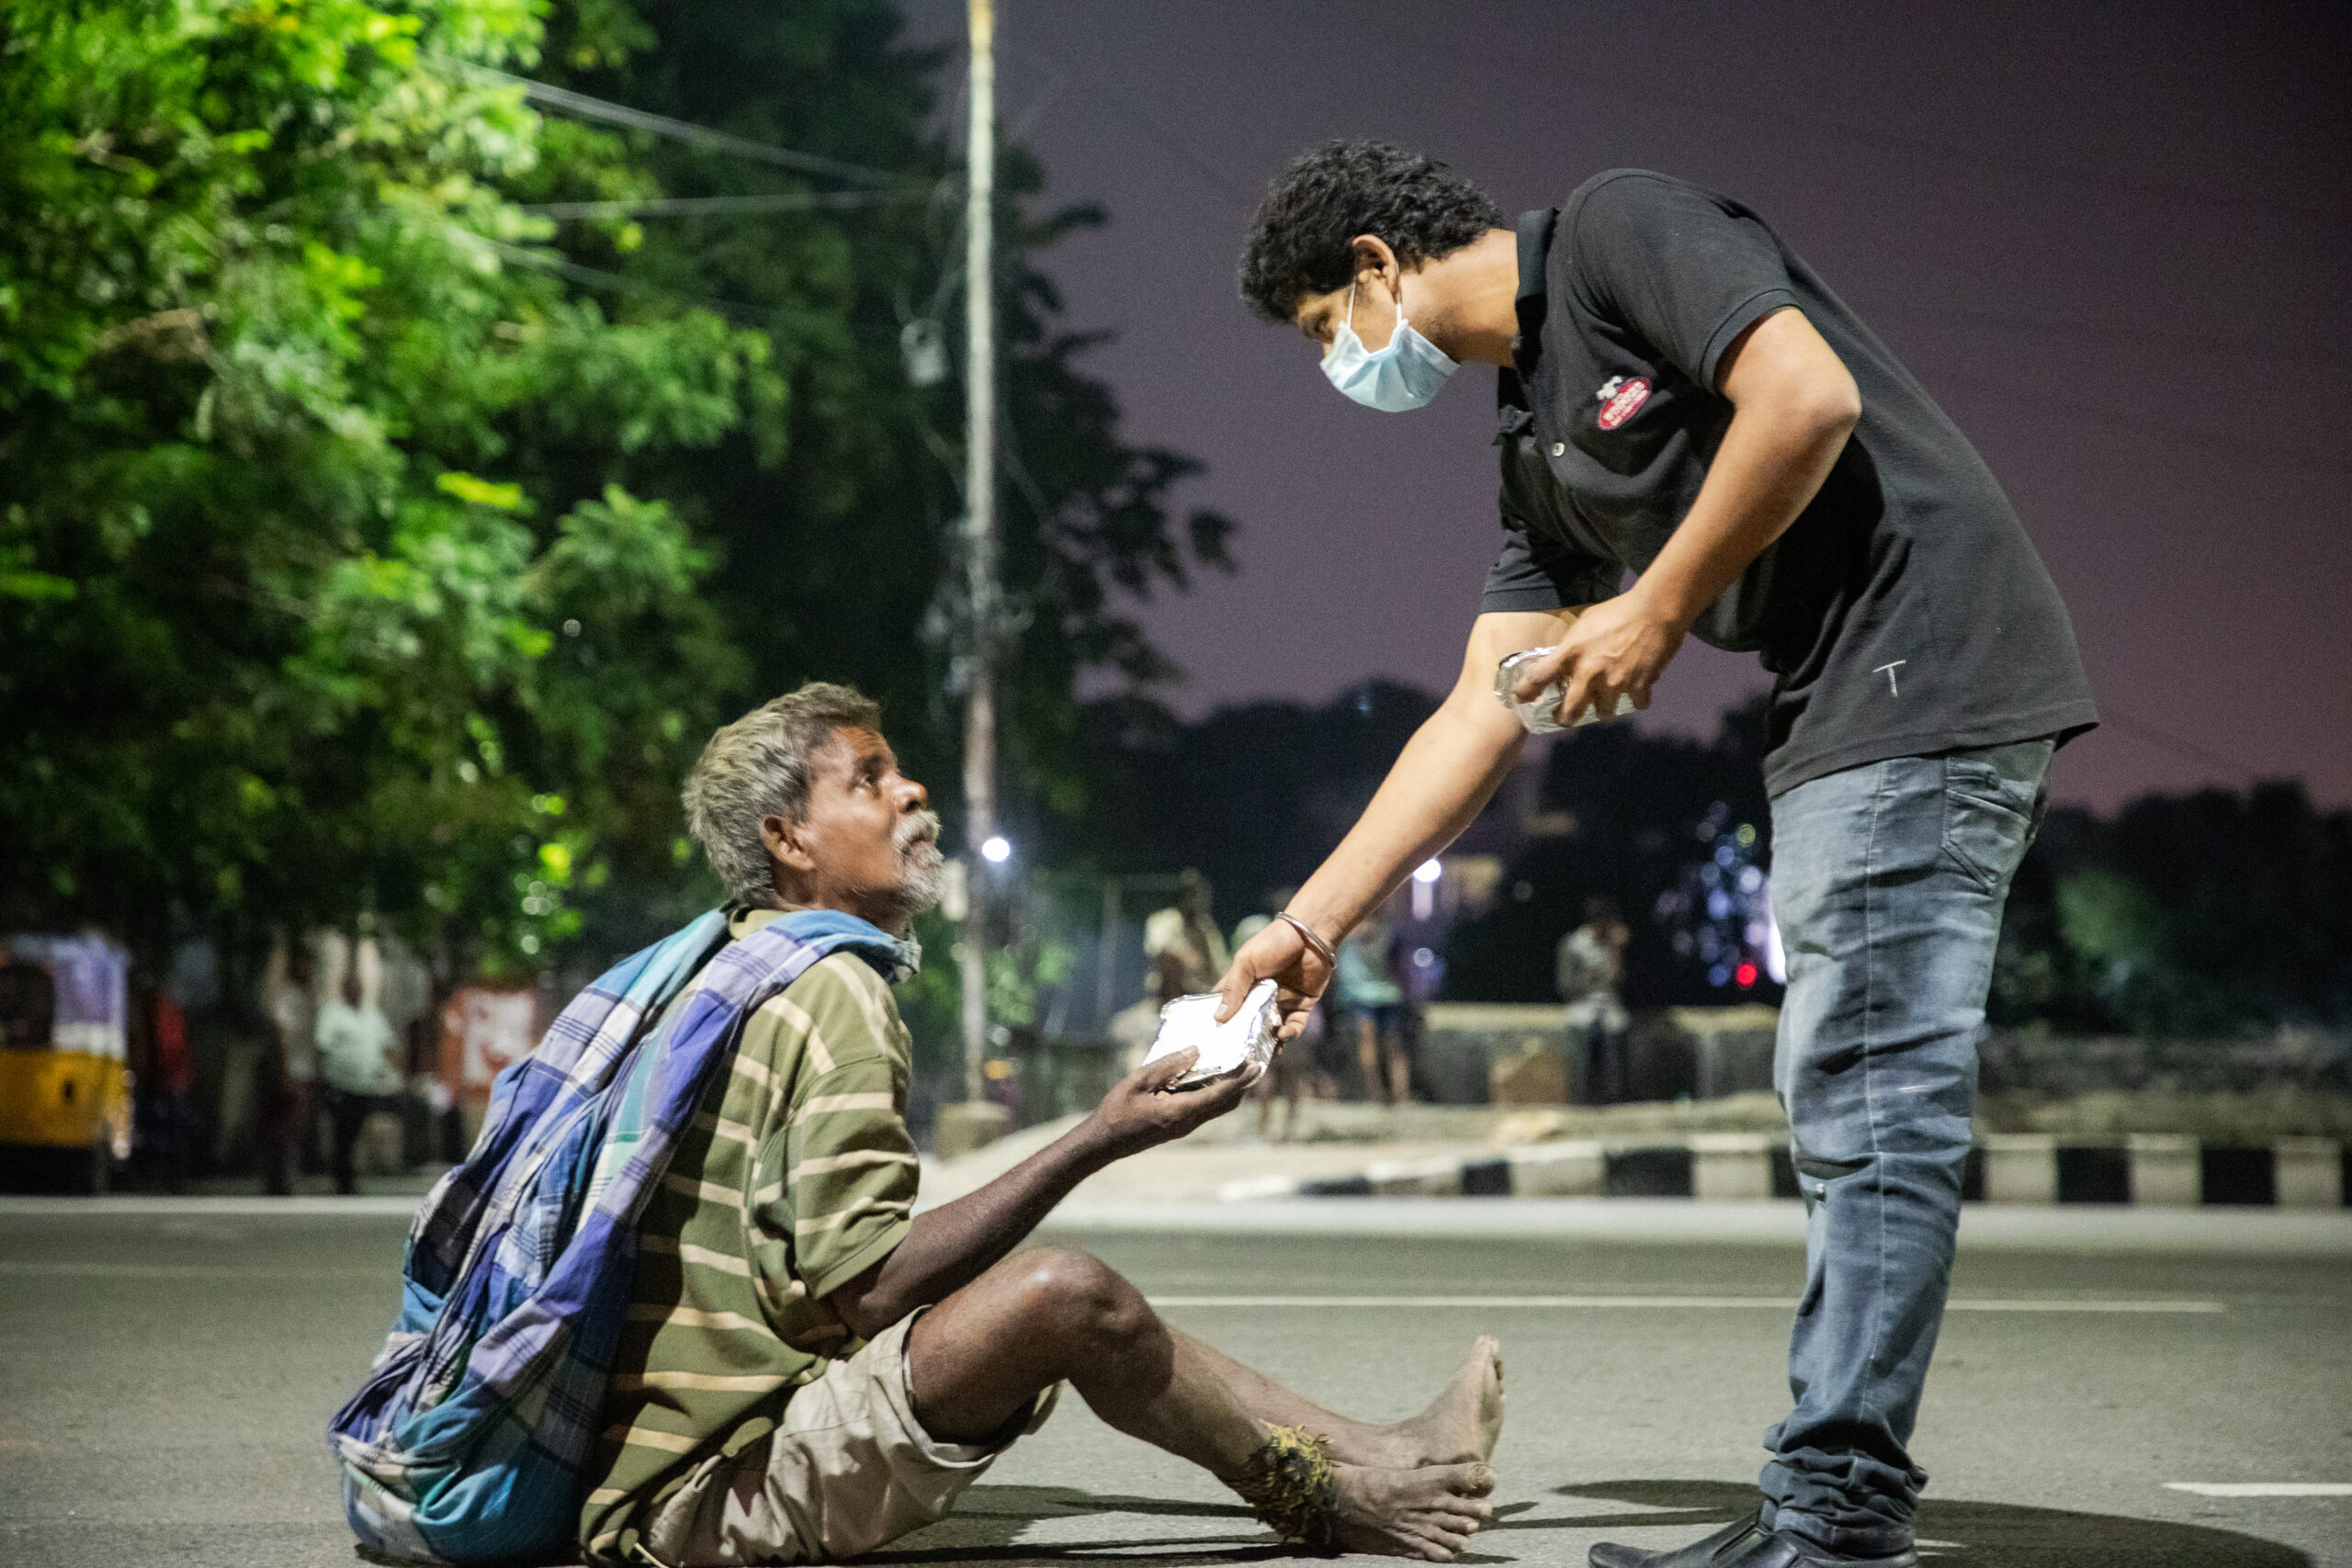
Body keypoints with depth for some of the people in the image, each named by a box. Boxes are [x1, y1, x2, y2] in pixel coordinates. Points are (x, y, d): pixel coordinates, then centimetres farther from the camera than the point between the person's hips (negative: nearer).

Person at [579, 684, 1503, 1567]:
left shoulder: (725, 963, 17)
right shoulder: (832, 992, -14)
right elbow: (865, 1290, -21)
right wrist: (1095, 1143, -17)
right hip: (708, 1491, -11)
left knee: (1060, 1305, 19)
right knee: (1065, 1295, -24)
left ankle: (1371, 1449, 15)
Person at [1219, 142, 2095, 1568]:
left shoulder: (1617, 232, -4)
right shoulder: (1536, 437, 20)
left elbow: (1809, 395, -20)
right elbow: (1484, 713, 19)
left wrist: (1658, 613, -12)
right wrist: (1309, 928, 16)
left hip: (1929, 675, -10)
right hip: (1836, 725, 10)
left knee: (1873, 1115, -11)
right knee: (1847, 1122, 10)